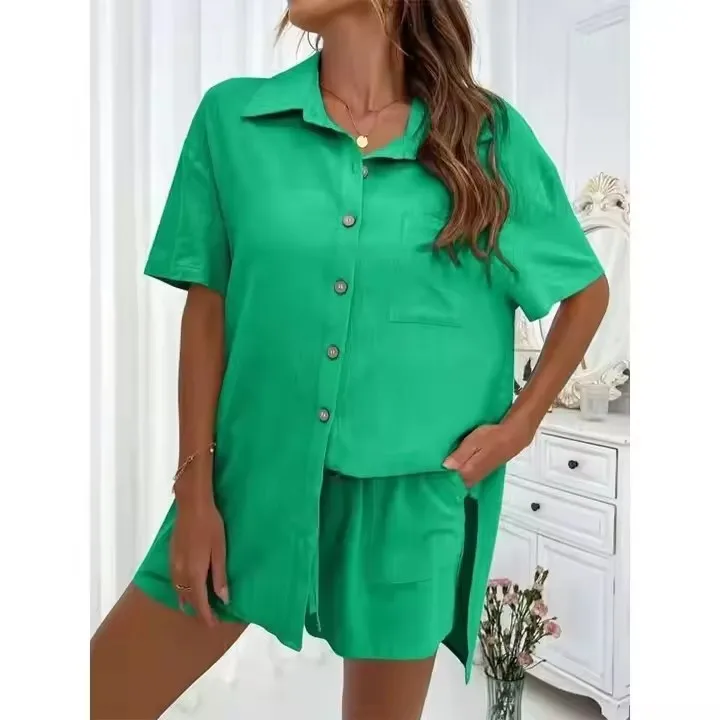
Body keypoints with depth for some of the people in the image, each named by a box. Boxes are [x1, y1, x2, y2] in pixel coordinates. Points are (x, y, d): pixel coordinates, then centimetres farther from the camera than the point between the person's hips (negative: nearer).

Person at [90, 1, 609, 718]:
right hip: (257, 474, 1)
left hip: (414, 491, 0)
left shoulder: (490, 135, -2)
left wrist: (520, 423, -1)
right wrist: (195, 488, -3)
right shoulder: (232, 117, 0)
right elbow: (206, 310, -1)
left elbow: (588, 291, 8)